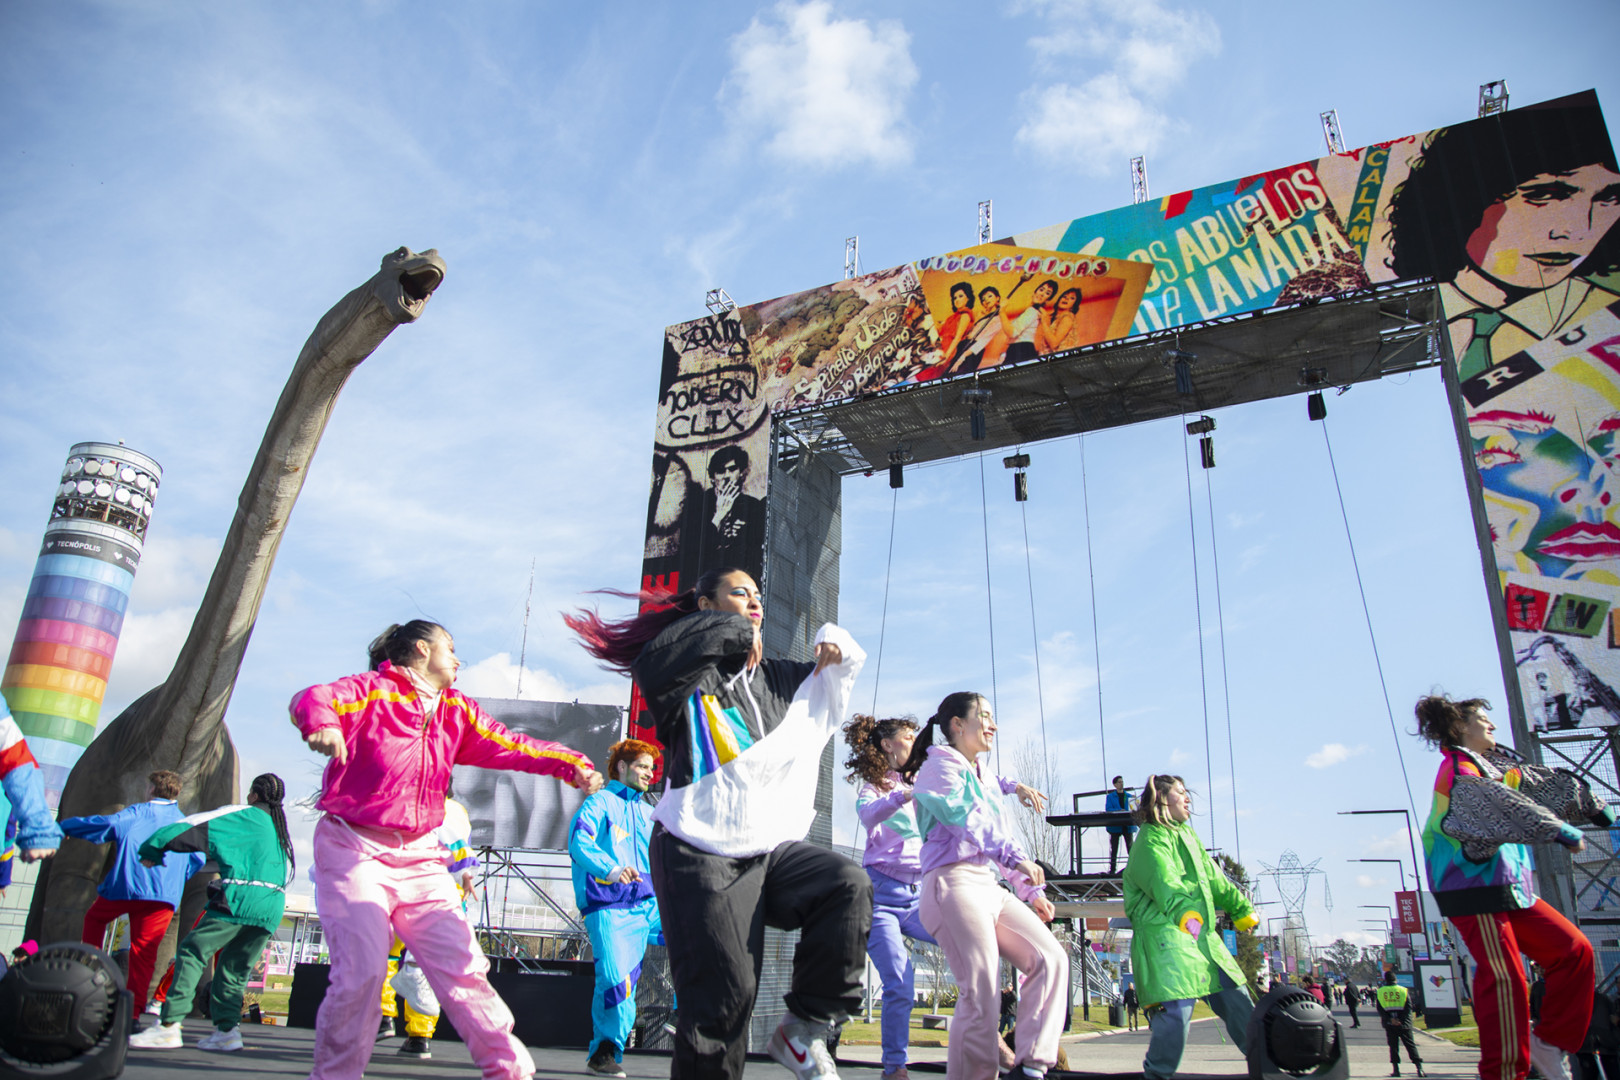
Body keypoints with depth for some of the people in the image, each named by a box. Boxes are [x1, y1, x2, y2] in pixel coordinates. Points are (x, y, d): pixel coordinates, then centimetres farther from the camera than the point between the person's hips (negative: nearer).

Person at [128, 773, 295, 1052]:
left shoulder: (243, 816, 4)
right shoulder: (281, 830, 22)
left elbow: (195, 826, 2)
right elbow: (289, 871, 25)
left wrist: (152, 850, 12)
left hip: (240, 899, -6)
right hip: (271, 908, 6)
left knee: (191, 952, -2)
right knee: (234, 967, 13)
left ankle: (169, 1025, -9)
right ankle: (227, 1028, 4)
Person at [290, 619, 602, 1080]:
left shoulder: (456, 710, 12)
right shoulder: (372, 692, -6)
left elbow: (510, 746, 6)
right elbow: (313, 699, -24)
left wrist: (571, 765, -9)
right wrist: (322, 725, -49)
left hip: (420, 856, 5)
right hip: (354, 850, -5)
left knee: (462, 965, 0)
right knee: (362, 969, -15)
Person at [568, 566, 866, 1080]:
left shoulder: (778, 679, 18)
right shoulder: (692, 675, 0)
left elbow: (842, 664, 32)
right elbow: (657, 658, -24)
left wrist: (834, 643, 8)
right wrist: (736, 632, -12)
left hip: (770, 850, 6)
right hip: (701, 856, -5)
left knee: (849, 886, -19)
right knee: (722, 995, -7)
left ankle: (805, 1029, -6)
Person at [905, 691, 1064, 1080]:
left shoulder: (985, 781, 28)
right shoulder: (941, 763, 0)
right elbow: (962, 816, -16)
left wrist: (1031, 891, 19)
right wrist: (1016, 857, -24)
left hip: (989, 886, 9)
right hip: (954, 883, -9)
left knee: (1051, 958, -6)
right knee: (981, 994, -15)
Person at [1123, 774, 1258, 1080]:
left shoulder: (1187, 833, 22)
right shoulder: (1151, 839, -8)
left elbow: (1214, 878, 29)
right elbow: (1163, 882, -24)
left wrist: (1242, 909, 30)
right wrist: (1184, 911, -38)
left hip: (1203, 934, 10)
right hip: (1164, 932, -9)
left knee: (1236, 998, 13)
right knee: (1177, 1006, -20)